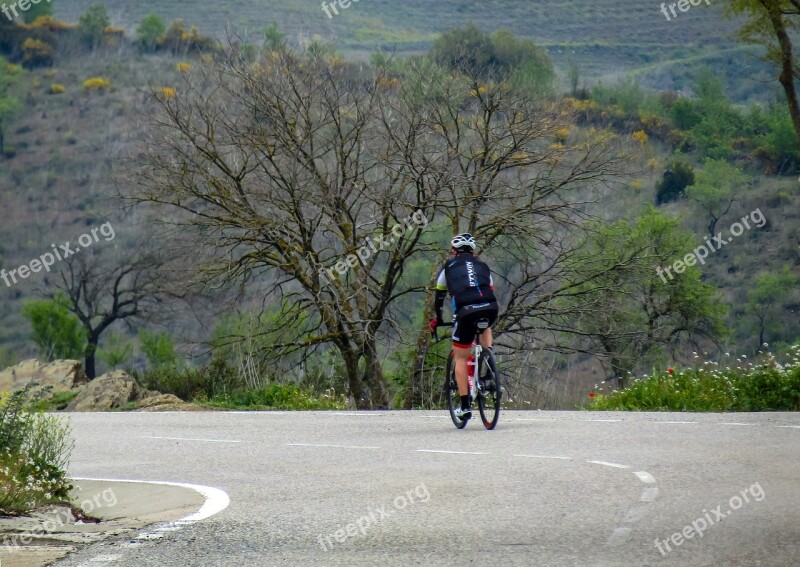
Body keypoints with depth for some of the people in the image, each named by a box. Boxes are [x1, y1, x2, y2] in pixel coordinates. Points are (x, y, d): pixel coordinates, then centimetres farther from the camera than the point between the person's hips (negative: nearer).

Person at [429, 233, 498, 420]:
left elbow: (439, 296, 28)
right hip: (489, 309, 3)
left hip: (465, 313, -3)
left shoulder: (449, 267, 22)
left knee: (460, 359, 12)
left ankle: (465, 407, 6)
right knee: (485, 328, 39)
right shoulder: (482, 266, 29)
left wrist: (437, 320, 43)